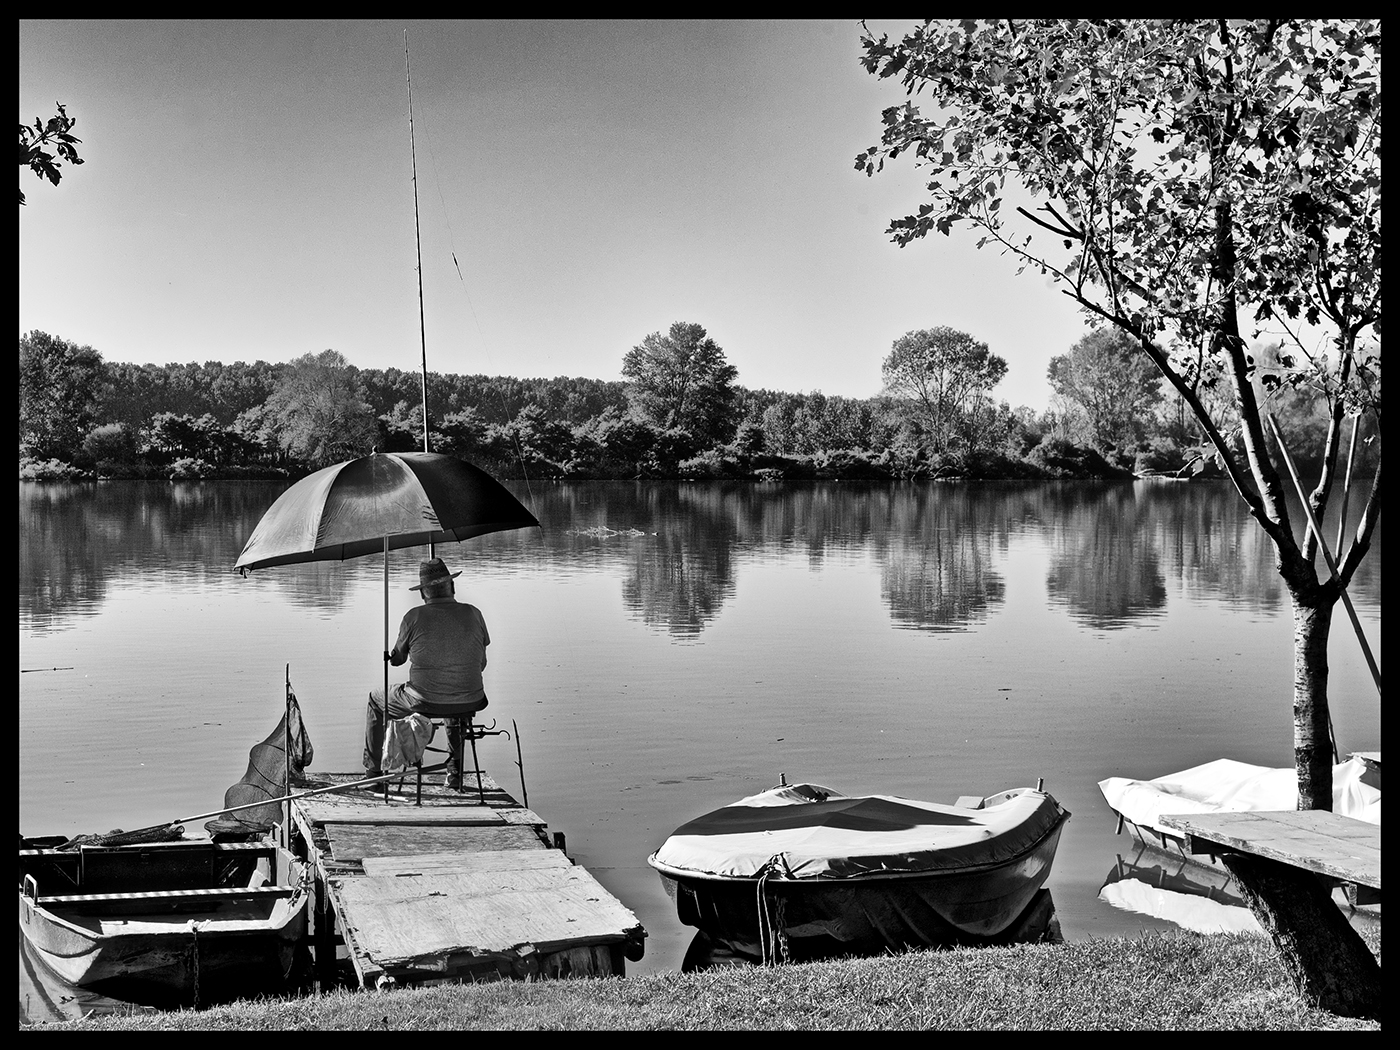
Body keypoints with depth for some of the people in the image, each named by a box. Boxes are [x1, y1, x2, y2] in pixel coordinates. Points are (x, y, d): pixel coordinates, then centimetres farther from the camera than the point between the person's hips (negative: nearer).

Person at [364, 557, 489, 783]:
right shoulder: (473, 614, 0)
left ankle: (372, 771, 30)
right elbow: (481, 664, 8)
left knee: (375, 701, 25)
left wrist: (389, 656, 30)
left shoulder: (414, 617, -8)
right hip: (470, 703, 3)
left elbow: (396, 659, 6)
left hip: (425, 703, -3)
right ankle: (456, 770, 41)